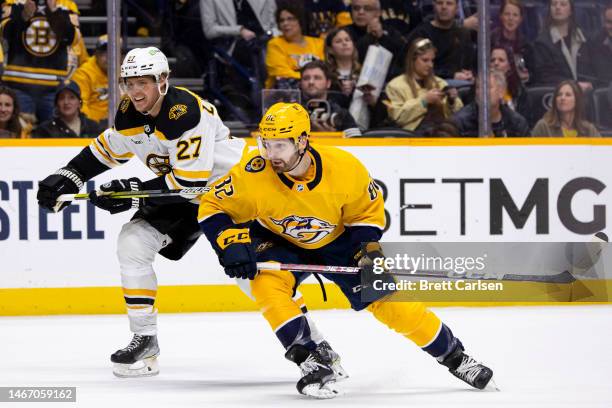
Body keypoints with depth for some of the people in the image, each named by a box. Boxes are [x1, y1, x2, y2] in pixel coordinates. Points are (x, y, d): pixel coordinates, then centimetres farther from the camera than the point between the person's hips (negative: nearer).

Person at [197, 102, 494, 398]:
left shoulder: (344, 167, -28)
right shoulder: (253, 174, -31)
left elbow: (368, 210, -10)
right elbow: (212, 208, -18)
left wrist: (370, 248, -22)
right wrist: (231, 245, -32)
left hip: (338, 239, 0)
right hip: (278, 241, 0)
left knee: (389, 299, -6)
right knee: (266, 284, -31)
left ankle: (454, 356, 13)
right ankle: (311, 363, -23)